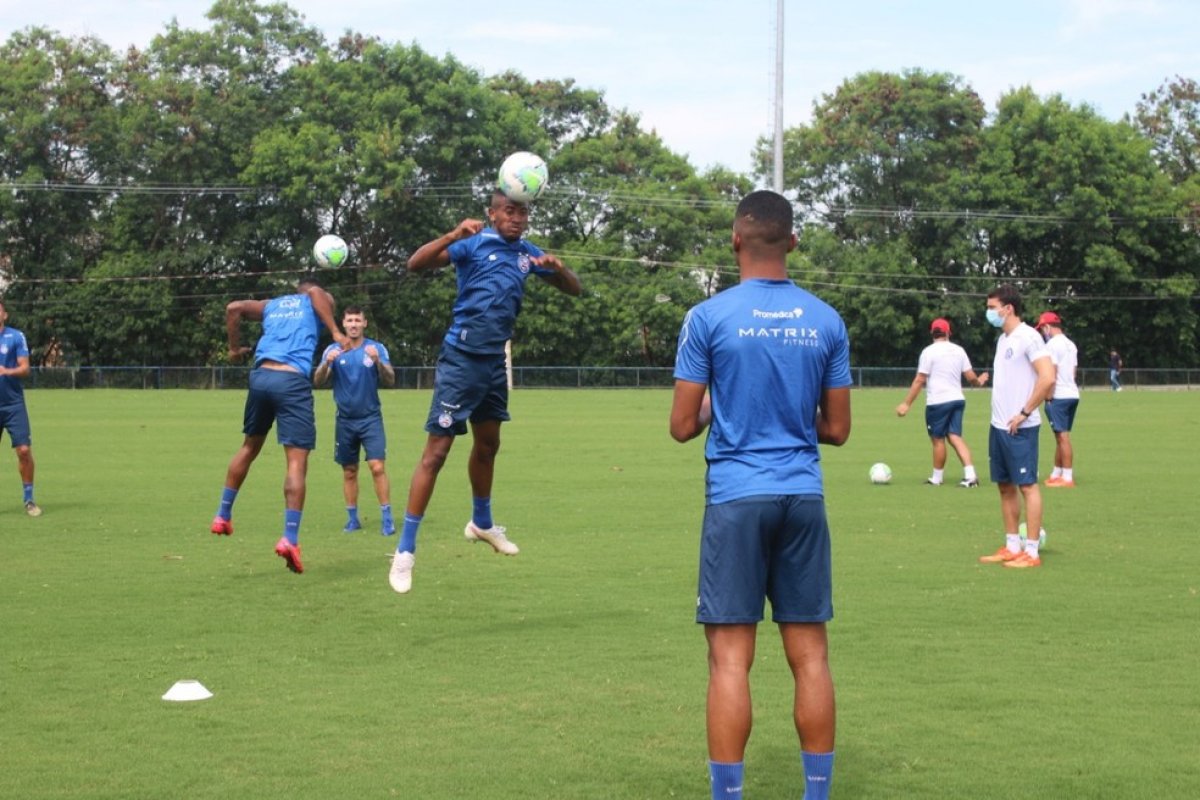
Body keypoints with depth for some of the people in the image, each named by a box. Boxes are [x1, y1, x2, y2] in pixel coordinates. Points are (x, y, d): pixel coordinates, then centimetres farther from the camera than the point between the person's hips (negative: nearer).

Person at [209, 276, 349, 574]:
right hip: (292, 380, -5)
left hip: (261, 376, 5)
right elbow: (315, 291, -9)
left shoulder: (271, 305, 27)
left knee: (249, 447, 25)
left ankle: (223, 515, 31)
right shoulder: (319, 301, 16)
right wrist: (336, 333, -13)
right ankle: (290, 538, -19)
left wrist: (234, 348, 21)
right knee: (297, 461, -7)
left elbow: (234, 308, 14)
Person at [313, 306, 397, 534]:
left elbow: (390, 381, -11)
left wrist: (378, 361, -29)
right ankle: (352, 519, 18)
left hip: (371, 417, -2)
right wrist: (326, 364, -28)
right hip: (345, 419, 2)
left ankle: (387, 518, -8)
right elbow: (318, 381, -8)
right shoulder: (333, 350, 0)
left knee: (377, 467, -13)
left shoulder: (376, 348, -3)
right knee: (349, 472, 7)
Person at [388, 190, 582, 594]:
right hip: (461, 359, -7)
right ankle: (405, 550, -6)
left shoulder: (528, 253, 8)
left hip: (495, 360, 7)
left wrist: (556, 266, -9)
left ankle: (482, 522, 45)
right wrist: (453, 236, -39)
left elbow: (574, 289, 13)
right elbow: (416, 263, -22)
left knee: (488, 444, 23)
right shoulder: (474, 243, -11)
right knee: (436, 451, -9)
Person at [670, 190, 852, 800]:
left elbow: (682, 426, -3)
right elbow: (836, 430, 10)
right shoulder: (826, 322, 6)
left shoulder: (709, 317, -4)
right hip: (804, 498, 3)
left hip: (736, 498, -3)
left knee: (731, 657, -1)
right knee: (810, 654, 8)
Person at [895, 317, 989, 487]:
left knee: (938, 439, 5)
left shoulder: (929, 352, -7)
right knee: (955, 436, 5)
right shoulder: (958, 350, 7)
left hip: (937, 402, -5)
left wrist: (906, 404, -8)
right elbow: (970, 376, 10)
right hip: (957, 399, 5)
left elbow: (919, 380, -10)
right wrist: (979, 381, 33)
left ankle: (937, 478, 15)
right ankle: (970, 475, -8)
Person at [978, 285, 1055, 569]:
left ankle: (1032, 552, -2)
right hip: (998, 425, 9)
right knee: (1005, 486, 11)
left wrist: (1024, 413, -17)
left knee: (1027, 485, -5)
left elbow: (1048, 378, -20)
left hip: (1019, 427, -9)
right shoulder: (1003, 339, 14)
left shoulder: (1028, 337, -13)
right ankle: (1012, 547, 18)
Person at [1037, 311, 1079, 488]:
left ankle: (1068, 478, -8)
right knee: (1061, 437, 15)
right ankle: (1056, 474, 21)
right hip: (1072, 394, 9)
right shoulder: (1071, 345, 16)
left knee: (1063, 436, -8)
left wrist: (1048, 397, -12)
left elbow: (1051, 374, -16)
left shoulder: (1052, 344, -11)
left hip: (1059, 396, -9)